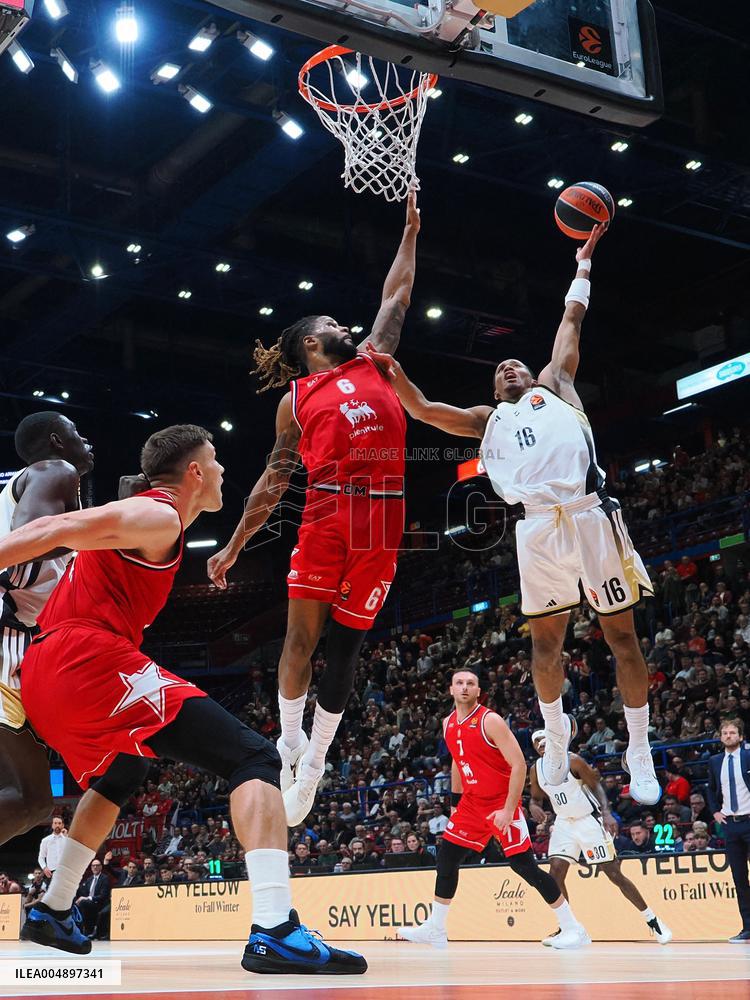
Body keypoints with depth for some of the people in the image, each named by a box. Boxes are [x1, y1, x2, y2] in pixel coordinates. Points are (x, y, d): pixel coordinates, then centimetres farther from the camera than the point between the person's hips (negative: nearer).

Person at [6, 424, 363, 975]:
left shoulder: (140, 513, 26)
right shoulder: (159, 517, -3)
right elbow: (58, 529, -14)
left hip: (42, 680, 11)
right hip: (89, 659, -10)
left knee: (120, 775, 38)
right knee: (254, 757, -14)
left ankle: (52, 911, 42)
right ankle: (276, 931, -30)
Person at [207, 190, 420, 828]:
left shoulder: (372, 363, 22)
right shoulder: (296, 399, 14)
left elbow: (396, 296, 28)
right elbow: (273, 481, 15)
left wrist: (411, 232, 29)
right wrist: (234, 546, 13)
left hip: (382, 517, 2)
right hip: (326, 511, -2)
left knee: (346, 641, 3)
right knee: (302, 632, -6)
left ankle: (314, 761, 13)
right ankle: (290, 739, 14)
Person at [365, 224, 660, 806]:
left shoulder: (554, 386, 25)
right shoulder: (488, 420, 27)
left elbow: (572, 318, 27)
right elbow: (422, 409, 17)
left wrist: (583, 262, 34)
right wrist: (391, 370, 4)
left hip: (590, 514, -2)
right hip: (539, 526, 2)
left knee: (622, 633, 0)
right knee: (546, 639, 7)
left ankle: (640, 752, 7)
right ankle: (557, 735, 28)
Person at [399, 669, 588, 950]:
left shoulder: (490, 721, -18)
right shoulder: (448, 724, 5)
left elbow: (519, 765, -20)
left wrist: (508, 809, -23)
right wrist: (455, 802, 21)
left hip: (502, 803, -7)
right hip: (472, 802, 7)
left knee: (524, 865, -10)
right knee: (446, 858, 7)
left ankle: (572, 929, -1)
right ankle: (434, 930, 19)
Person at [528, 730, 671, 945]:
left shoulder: (572, 760, -15)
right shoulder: (535, 770, 0)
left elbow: (596, 785, -10)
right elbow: (535, 798, 11)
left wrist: (607, 813, -24)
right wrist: (534, 807, -14)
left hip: (589, 820, -5)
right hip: (564, 823, 5)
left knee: (614, 874, -4)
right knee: (555, 873, -12)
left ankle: (652, 921, 9)